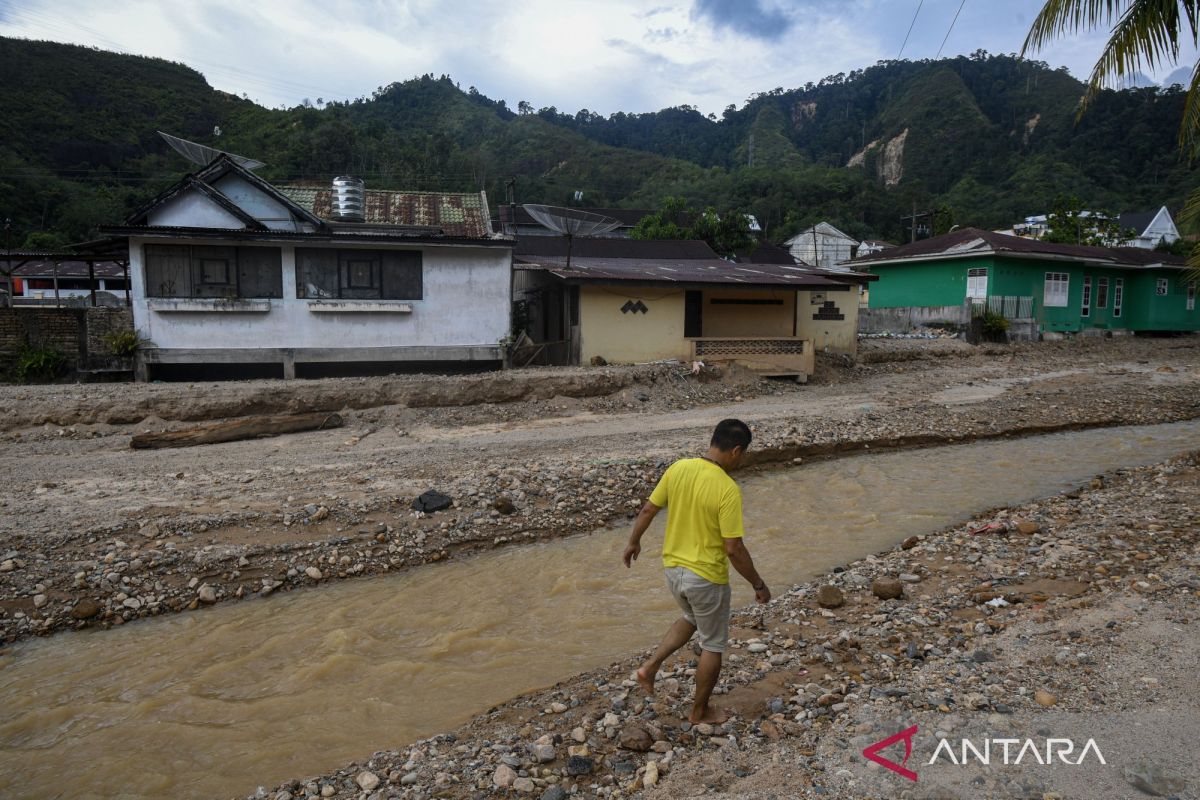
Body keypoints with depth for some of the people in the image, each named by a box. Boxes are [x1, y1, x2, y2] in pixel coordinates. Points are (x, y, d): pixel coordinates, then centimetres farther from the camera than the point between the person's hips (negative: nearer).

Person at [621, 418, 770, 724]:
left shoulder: (678, 468, -7)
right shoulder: (728, 489, -24)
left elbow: (647, 510, 2)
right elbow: (734, 549, -22)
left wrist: (633, 542, 19)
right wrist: (758, 584, -8)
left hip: (673, 568, 6)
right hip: (707, 577, -6)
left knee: (692, 619, 33)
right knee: (713, 645, 16)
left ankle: (651, 666, 23)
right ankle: (700, 711, 32)